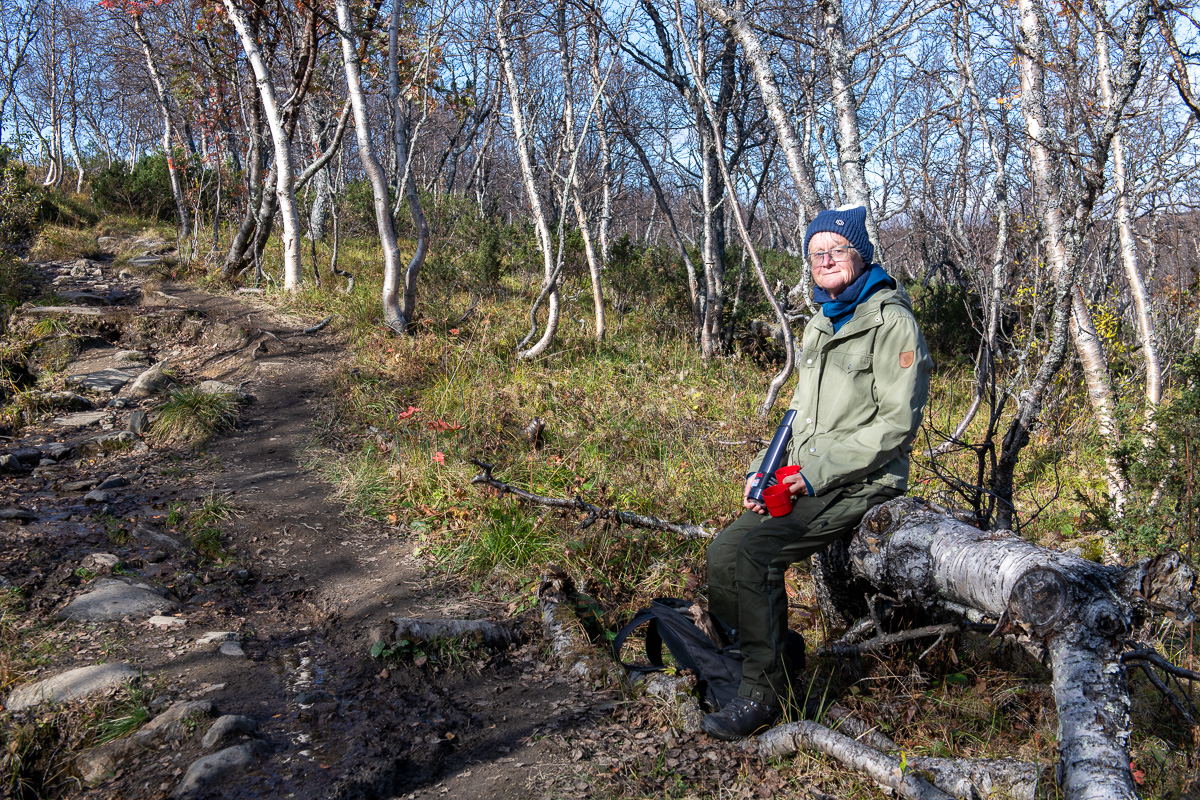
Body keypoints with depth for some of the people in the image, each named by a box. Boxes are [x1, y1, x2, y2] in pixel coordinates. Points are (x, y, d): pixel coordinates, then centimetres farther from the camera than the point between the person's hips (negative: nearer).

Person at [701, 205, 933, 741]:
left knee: (747, 555, -23)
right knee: (724, 551, -4)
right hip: (803, 482, 8)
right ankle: (781, 658, 13)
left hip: (857, 488, -8)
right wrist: (761, 472, 8)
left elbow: (897, 424, -15)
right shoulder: (818, 327, 19)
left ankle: (764, 692, -8)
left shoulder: (891, 322, -8)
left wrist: (821, 471, -18)